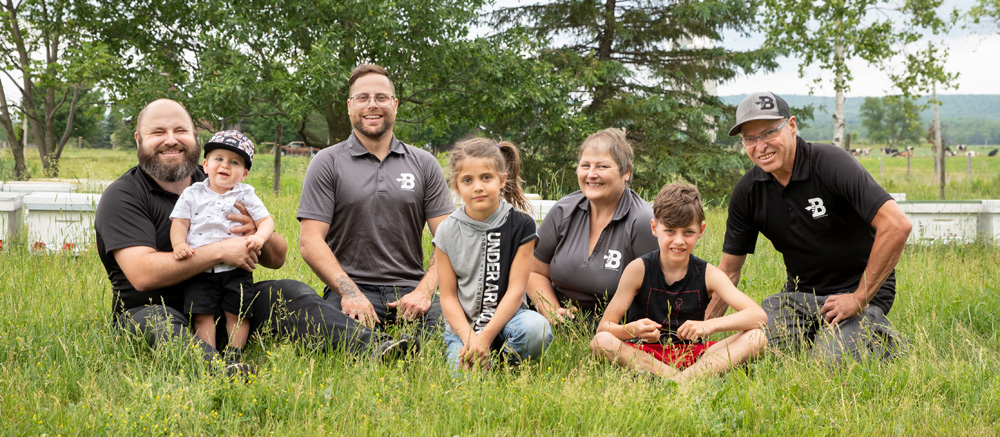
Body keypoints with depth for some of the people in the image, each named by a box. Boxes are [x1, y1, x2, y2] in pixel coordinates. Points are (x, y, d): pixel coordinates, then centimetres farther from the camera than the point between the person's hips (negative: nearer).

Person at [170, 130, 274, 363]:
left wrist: (260, 237, -20)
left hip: (235, 268, 0)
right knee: (201, 314, -6)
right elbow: (179, 222, 5)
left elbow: (266, 220, 1)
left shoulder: (245, 195, 6)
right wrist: (179, 244, -14)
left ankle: (234, 354, 7)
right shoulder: (192, 194, 8)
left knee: (237, 313, -1)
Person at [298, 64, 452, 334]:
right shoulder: (327, 163, 7)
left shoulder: (424, 165, 14)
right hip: (351, 288, -3)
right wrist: (350, 292, -16)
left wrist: (424, 291, -11)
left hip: (410, 289, 3)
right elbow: (310, 242, -1)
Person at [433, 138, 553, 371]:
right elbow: (448, 296, 0)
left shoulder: (520, 226, -5)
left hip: (506, 317, 0)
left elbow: (515, 290, -9)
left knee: (537, 329, -34)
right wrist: (469, 338, -16)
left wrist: (486, 337, -19)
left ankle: (506, 368, -4)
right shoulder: (448, 232, -1)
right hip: (463, 325, 0)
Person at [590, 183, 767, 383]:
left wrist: (710, 325, -29)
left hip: (692, 355, 2)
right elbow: (604, 327, -10)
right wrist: (633, 329, -33)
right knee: (600, 342, -31)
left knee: (756, 338, -19)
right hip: (643, 353, -2)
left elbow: (759, 316, -13)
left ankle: (687, 377, -36)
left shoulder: (707, 274, -3)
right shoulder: (639, 269, -6)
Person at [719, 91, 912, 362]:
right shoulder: (747, 192, -1)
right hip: (800, 294, 5)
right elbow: (729, 269, 6)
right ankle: (813, 335, 11)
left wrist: (860, 299, -22)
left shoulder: (831, 164, -19)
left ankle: (880, 339, 5)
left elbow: (897, 226, -28)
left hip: (857, 289, -5)